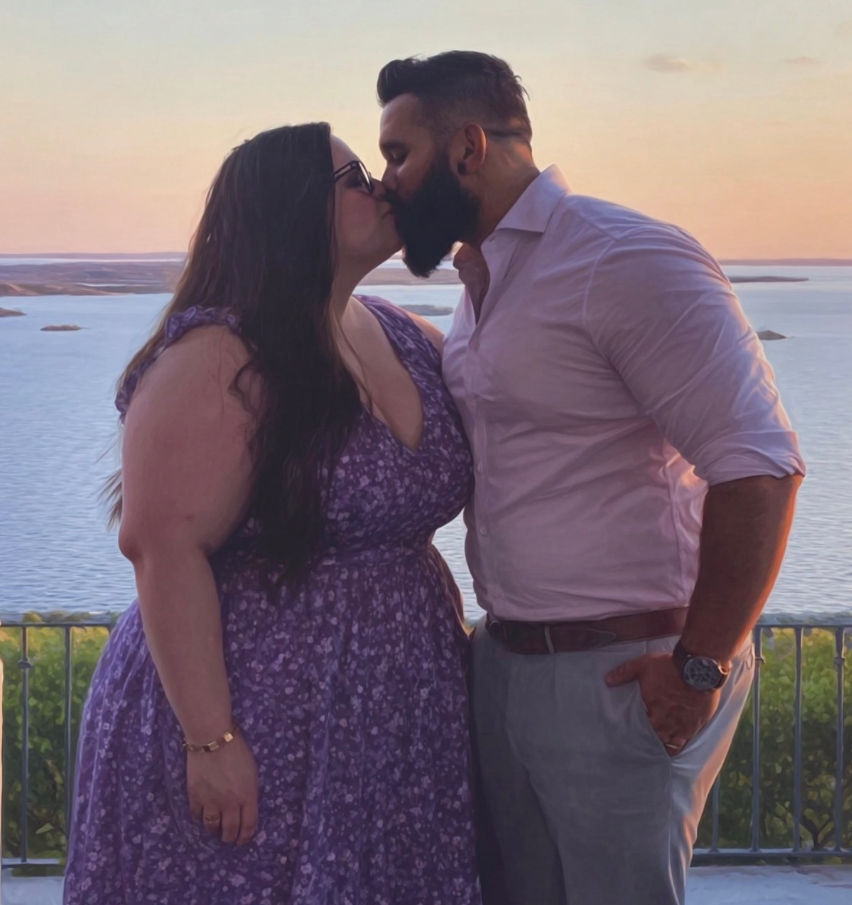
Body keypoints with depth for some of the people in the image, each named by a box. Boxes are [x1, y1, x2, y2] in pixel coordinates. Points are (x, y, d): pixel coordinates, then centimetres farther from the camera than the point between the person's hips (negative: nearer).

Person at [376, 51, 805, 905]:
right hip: (505, 664, 9)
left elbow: (757, 465, -20)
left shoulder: (626, 260, -15)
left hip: (623, 675, -8)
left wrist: (701, 666, -18)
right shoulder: (480, 283, 13)